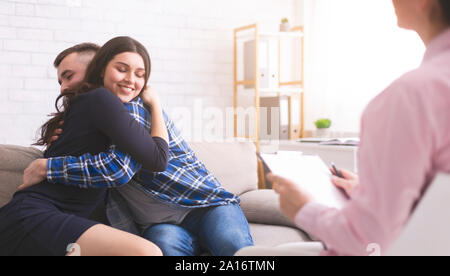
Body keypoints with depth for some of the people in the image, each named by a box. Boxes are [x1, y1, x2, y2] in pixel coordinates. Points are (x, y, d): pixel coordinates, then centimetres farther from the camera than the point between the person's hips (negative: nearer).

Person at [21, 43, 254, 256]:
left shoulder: (134, 105, -9)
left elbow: (118, 167, -25)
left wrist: (44, 168, -17)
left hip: (206, 203, -4)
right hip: (162, 224, 4)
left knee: (233, 246, -35)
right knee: (164, 242, -34)